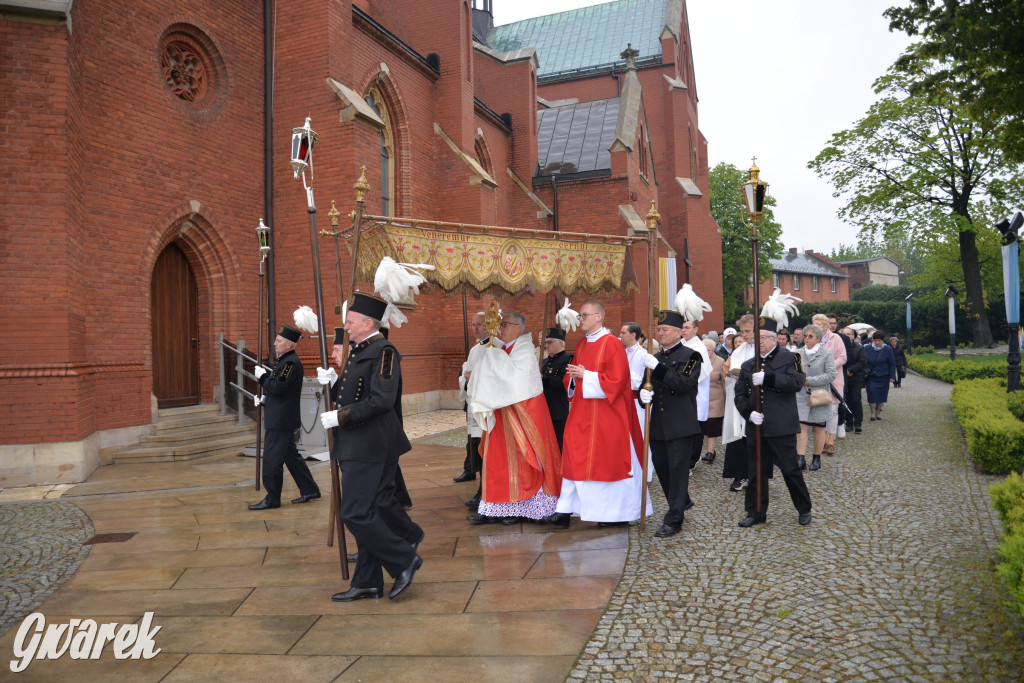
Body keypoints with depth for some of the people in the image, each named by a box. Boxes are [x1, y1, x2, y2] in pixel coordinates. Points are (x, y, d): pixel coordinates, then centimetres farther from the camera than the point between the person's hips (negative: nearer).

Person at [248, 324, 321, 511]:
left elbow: (277, 387, -24)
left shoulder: (291, 362, -18)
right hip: (282, 419, 11)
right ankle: (310, 490, 23)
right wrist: (265, 397, 9)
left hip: (281, 420, -11)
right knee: (291, 455, 16)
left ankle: (272, 499, 5)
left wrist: (262, 376, -11)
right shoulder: (286, 360, 14)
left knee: (272, 459, -3)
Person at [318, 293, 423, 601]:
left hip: (370, 446, -10)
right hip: (357, 446, 10)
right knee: (373, 510, 17)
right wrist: (335, 382, 3)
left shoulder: (383, 351, -14)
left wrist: (340, 417, -20)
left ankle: (404, 560, 6)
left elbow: (382, 400, -24)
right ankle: (367, 583, 29)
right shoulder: (359, 352, 16)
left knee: (356, 513, -9)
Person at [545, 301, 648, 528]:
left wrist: (586, 375, -16)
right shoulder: (581, 345, 13)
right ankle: (566, 509, 7)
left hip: (605, 414, -7)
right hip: (581, 412, 7)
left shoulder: (612, 344, -10)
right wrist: (572, 377, -3)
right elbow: (571, 378, 20)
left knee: (609, 460, 2)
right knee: (575, 458, 4)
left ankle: (618, 511, 16)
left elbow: (617, 380, -17)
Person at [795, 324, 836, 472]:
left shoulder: (826, 354, -3)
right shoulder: (799, 353, 6)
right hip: (801, 396, 2)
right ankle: (800, 459, -11)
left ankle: (817, 458, 20)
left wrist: (810, 380, -14)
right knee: (801, 426, -8)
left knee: (819, 428, 8)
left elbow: (831, 375, -9)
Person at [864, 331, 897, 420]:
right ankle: (873, 412, -3)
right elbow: (864, 362, 6)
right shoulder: (867, 349, 0)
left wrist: (892, 377, -3)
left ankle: (878, 412, 20)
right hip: (871, 377, 0)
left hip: (883, 377, 0)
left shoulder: (888, 349, -2)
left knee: (881, 394, 6)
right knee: (872, 393, -10)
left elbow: (892, 364, 1)